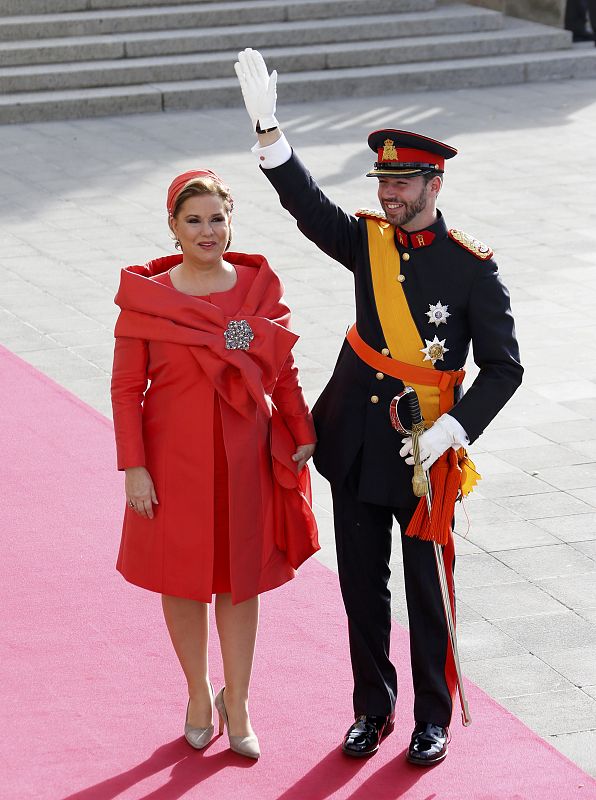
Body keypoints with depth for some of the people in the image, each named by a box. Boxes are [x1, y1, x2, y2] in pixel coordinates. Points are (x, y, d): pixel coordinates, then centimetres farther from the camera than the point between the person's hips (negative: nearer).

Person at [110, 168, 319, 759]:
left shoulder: (259, 287, -1)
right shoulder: (146, 296, -9)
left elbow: (284, 373, 7)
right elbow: (126, 389, -6)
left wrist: (302, 436, 1)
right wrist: (134, 467, -10)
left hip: (245, 458, 2)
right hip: (176, 462, -2)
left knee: (241, 581, 10)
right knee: (183, 581, 10)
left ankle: (236, 701, 25)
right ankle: (199, 694, 30)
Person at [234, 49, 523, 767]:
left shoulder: (471, 267, -10)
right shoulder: (368, 241, 2)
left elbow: (503, 367, -8)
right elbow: (307, 205, -13)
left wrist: (454, 427, -21)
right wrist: (268, 127, -26)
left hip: (424, 457, -4)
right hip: (355, 448, 4)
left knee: (428, 591, 7)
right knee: (361, 586, 13)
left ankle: (433, 718, 23)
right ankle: (373, 706, 29)